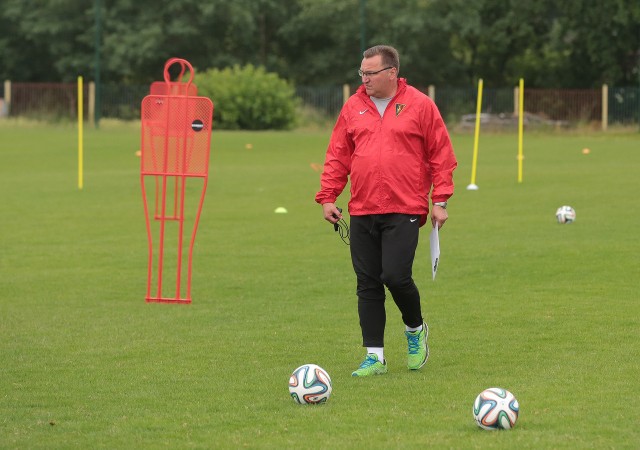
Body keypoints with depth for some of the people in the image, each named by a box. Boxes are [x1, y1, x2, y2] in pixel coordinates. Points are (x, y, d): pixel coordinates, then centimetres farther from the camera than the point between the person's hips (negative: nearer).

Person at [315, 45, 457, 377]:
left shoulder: (419, 105, 0)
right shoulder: (353, 107, 10)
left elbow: (441, 156, 1)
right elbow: (337, 156, 13)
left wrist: (440, 201, -3)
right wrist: (328, 196, 5)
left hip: (404, 211, -4)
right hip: (362, 211, 4)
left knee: (395, 276, -13)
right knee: (367, 285, 3)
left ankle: (415, 329, 17)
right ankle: (374, 357, 9)